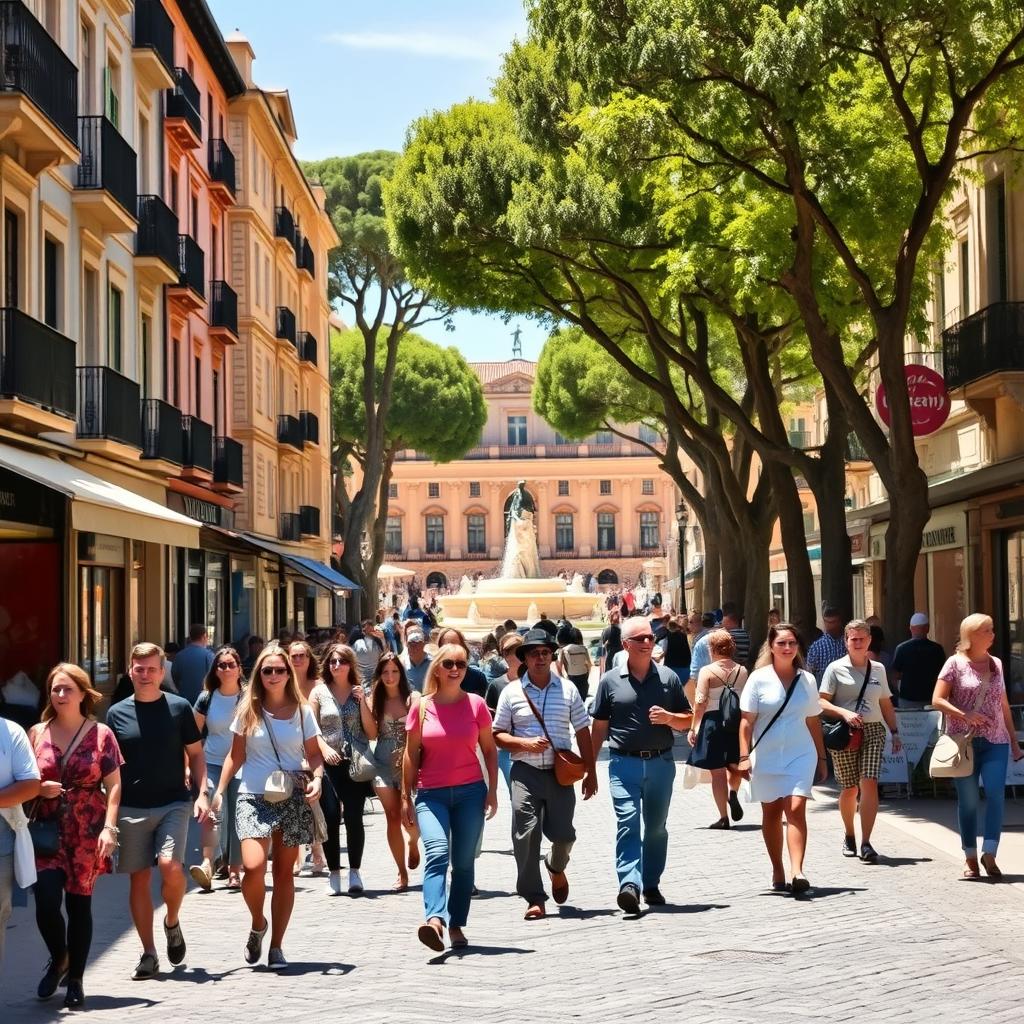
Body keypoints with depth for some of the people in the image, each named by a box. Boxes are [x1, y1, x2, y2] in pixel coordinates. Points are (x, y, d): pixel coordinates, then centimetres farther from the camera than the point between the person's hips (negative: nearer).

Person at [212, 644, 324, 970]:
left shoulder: (302, 711, 5)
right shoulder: (248, 711, 4)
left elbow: (314, 754, 8)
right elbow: (236, 756, 9)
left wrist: (317, 778, -12)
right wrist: (219, 791, 0)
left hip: (292, 799, 1)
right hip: (254, 797, -1)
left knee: (284, 872, 4)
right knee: (254, 866, -19)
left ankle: (276, 946, 14)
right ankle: (257, 924, 10)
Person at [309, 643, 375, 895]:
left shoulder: (360, 692, 9)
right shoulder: (319, 692, 7)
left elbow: (372, 733, 6)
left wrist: (362, 702, -4)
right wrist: (324, 749, -13)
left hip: (355, 763, 0)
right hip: (327, 763, 0)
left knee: (353, 816, -5)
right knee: (331, 816, -7)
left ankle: (355, 872, 7)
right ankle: (334, 873, 3)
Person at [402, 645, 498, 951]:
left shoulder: (475, 704, 4)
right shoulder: (421, 707, 4)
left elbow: (489, 749, 10)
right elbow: (411, 754, 7)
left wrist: (492, 790, 3)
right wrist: (406, 797, 6)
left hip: (470, 791, 1)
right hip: (431, 794, -1)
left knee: (464, 862, 3)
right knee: (436, 853, -21)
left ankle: (457, 926, 10)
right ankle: (434, 920, -36)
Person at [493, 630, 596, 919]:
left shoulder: (567, 689, 6)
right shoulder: (512, 691, 2)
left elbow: (582, 732, 9)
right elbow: (498, 735, 5)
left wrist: (591, 773, 7)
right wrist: (525, 744, -13)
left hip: (560, 772, 1)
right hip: (525, 772, -1)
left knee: (563, 834, -1)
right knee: (526, 835, -8)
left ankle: (556, 868, 35)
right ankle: (535, 899, 1)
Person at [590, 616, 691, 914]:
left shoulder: (668, 677, 6)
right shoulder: (610, 681, 3)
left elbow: (687, 721, 10)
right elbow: (599, 728, 6)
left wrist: (668, 718, -12)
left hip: (661, 763, 2)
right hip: (624, 763, -2)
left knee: (656, 827, 11)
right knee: (628, 823, -16)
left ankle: (651, 884, 23)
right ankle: (629, 883, -25)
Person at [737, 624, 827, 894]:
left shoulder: (807, 680, 6)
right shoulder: (759, 678, -2)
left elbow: (813, 721, 13)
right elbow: (747, 720, -4)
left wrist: (821, 757, 14)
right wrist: (744, 756, -11)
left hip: (801, 755, 1)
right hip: (766, 757, 0)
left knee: (796, 809, -14)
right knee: (771, 813, 9)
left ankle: (797, 871, -23)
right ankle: (777, 872, 20)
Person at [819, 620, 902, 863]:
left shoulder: (878, 669, 13)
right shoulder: (836, 668, 2)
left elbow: (886, 704, 21)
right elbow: (822, 703, -4)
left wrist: (895, 732, 16)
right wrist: (845, 713, -18)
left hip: (873, 731, 2)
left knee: (869, 783, -14)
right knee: (850, 788, 4)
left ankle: (866, 843, -14)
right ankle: (849, 836, 28)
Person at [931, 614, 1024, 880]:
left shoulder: (997, 664, 11)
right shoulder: (956, 663, -1)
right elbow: (937, 700, -5)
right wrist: (964, 715, -19)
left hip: (996, 742, 3)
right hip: (964, 742, -3)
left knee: (996, 794, -12)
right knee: (968, 800, 3)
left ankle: (989, 854, -6)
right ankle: (970, 858, 12)